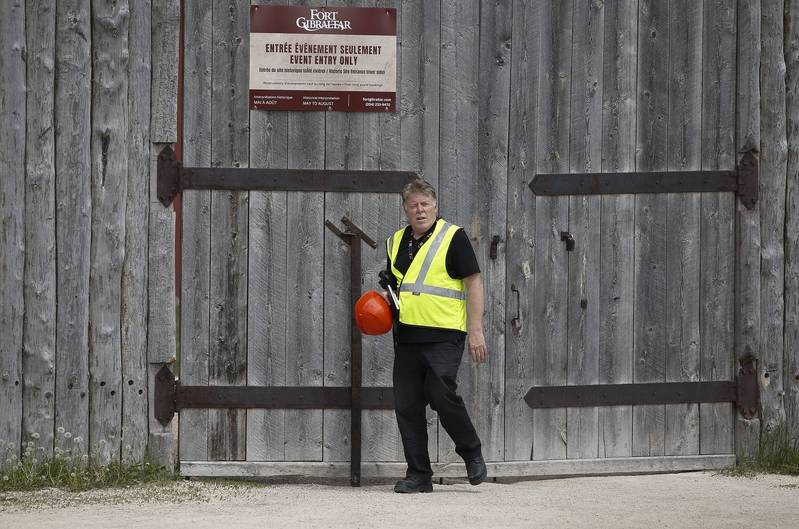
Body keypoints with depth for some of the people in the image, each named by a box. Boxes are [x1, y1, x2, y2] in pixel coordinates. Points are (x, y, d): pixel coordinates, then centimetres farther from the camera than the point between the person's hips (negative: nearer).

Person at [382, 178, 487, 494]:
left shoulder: (453, 237, -2)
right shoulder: (396, 242, 15)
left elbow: (474, 283, -4)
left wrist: (476, 332, -11)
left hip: (444, 335, -6)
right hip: (407, 335, 6)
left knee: (442, 396, -16)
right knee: (407, 405, 3)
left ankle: (472, 453, 7)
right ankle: (418, 475, 9)